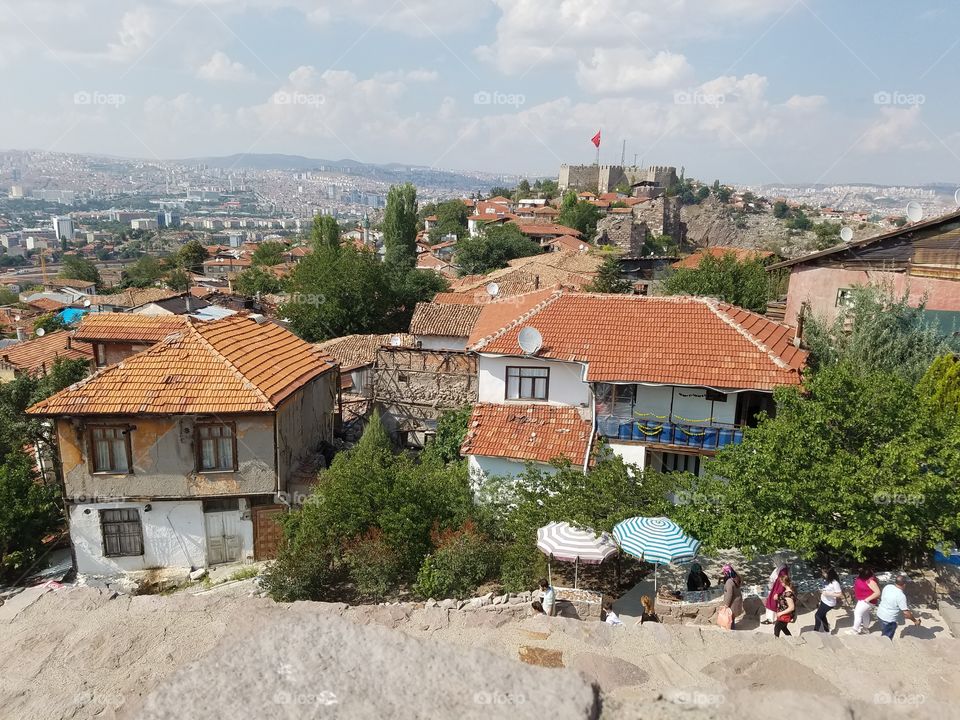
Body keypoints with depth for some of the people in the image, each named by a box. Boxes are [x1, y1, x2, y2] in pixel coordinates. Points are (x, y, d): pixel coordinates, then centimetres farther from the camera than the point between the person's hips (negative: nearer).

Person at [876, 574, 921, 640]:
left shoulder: (887, 587, -4)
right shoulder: (901, 596, -24)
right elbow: (906, 613, -20)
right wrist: (915, 620, -4)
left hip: (880, 614, 7)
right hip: (888, 620, -7)